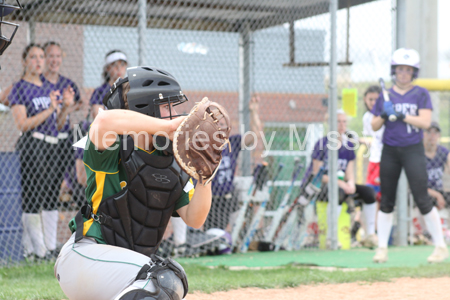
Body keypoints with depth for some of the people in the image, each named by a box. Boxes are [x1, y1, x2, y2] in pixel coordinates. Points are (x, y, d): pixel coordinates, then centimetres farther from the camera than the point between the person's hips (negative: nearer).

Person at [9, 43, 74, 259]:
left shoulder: (49, 89, 18)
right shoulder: (20, 88, -3)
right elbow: (22, 124, -13)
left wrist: (66, 106, 2)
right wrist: (50, 109, -18)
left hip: (52, 145, 7)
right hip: (31, 145, -7)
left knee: (51, 199, 7)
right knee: (32, 200, -7)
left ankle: (51, 247, 12)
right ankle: (36, 251, -4)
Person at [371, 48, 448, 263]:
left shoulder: (421, 94, 1)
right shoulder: (385, 96, 9)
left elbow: (425, 122, -10)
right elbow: (374, 126, 9)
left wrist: (400, 115, -18)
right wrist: (384, 115, -11)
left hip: (413, 150, -3)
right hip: (390, 151, 3)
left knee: (422, 199, -8)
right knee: (386, 201, 4)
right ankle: (382, 249, 10)